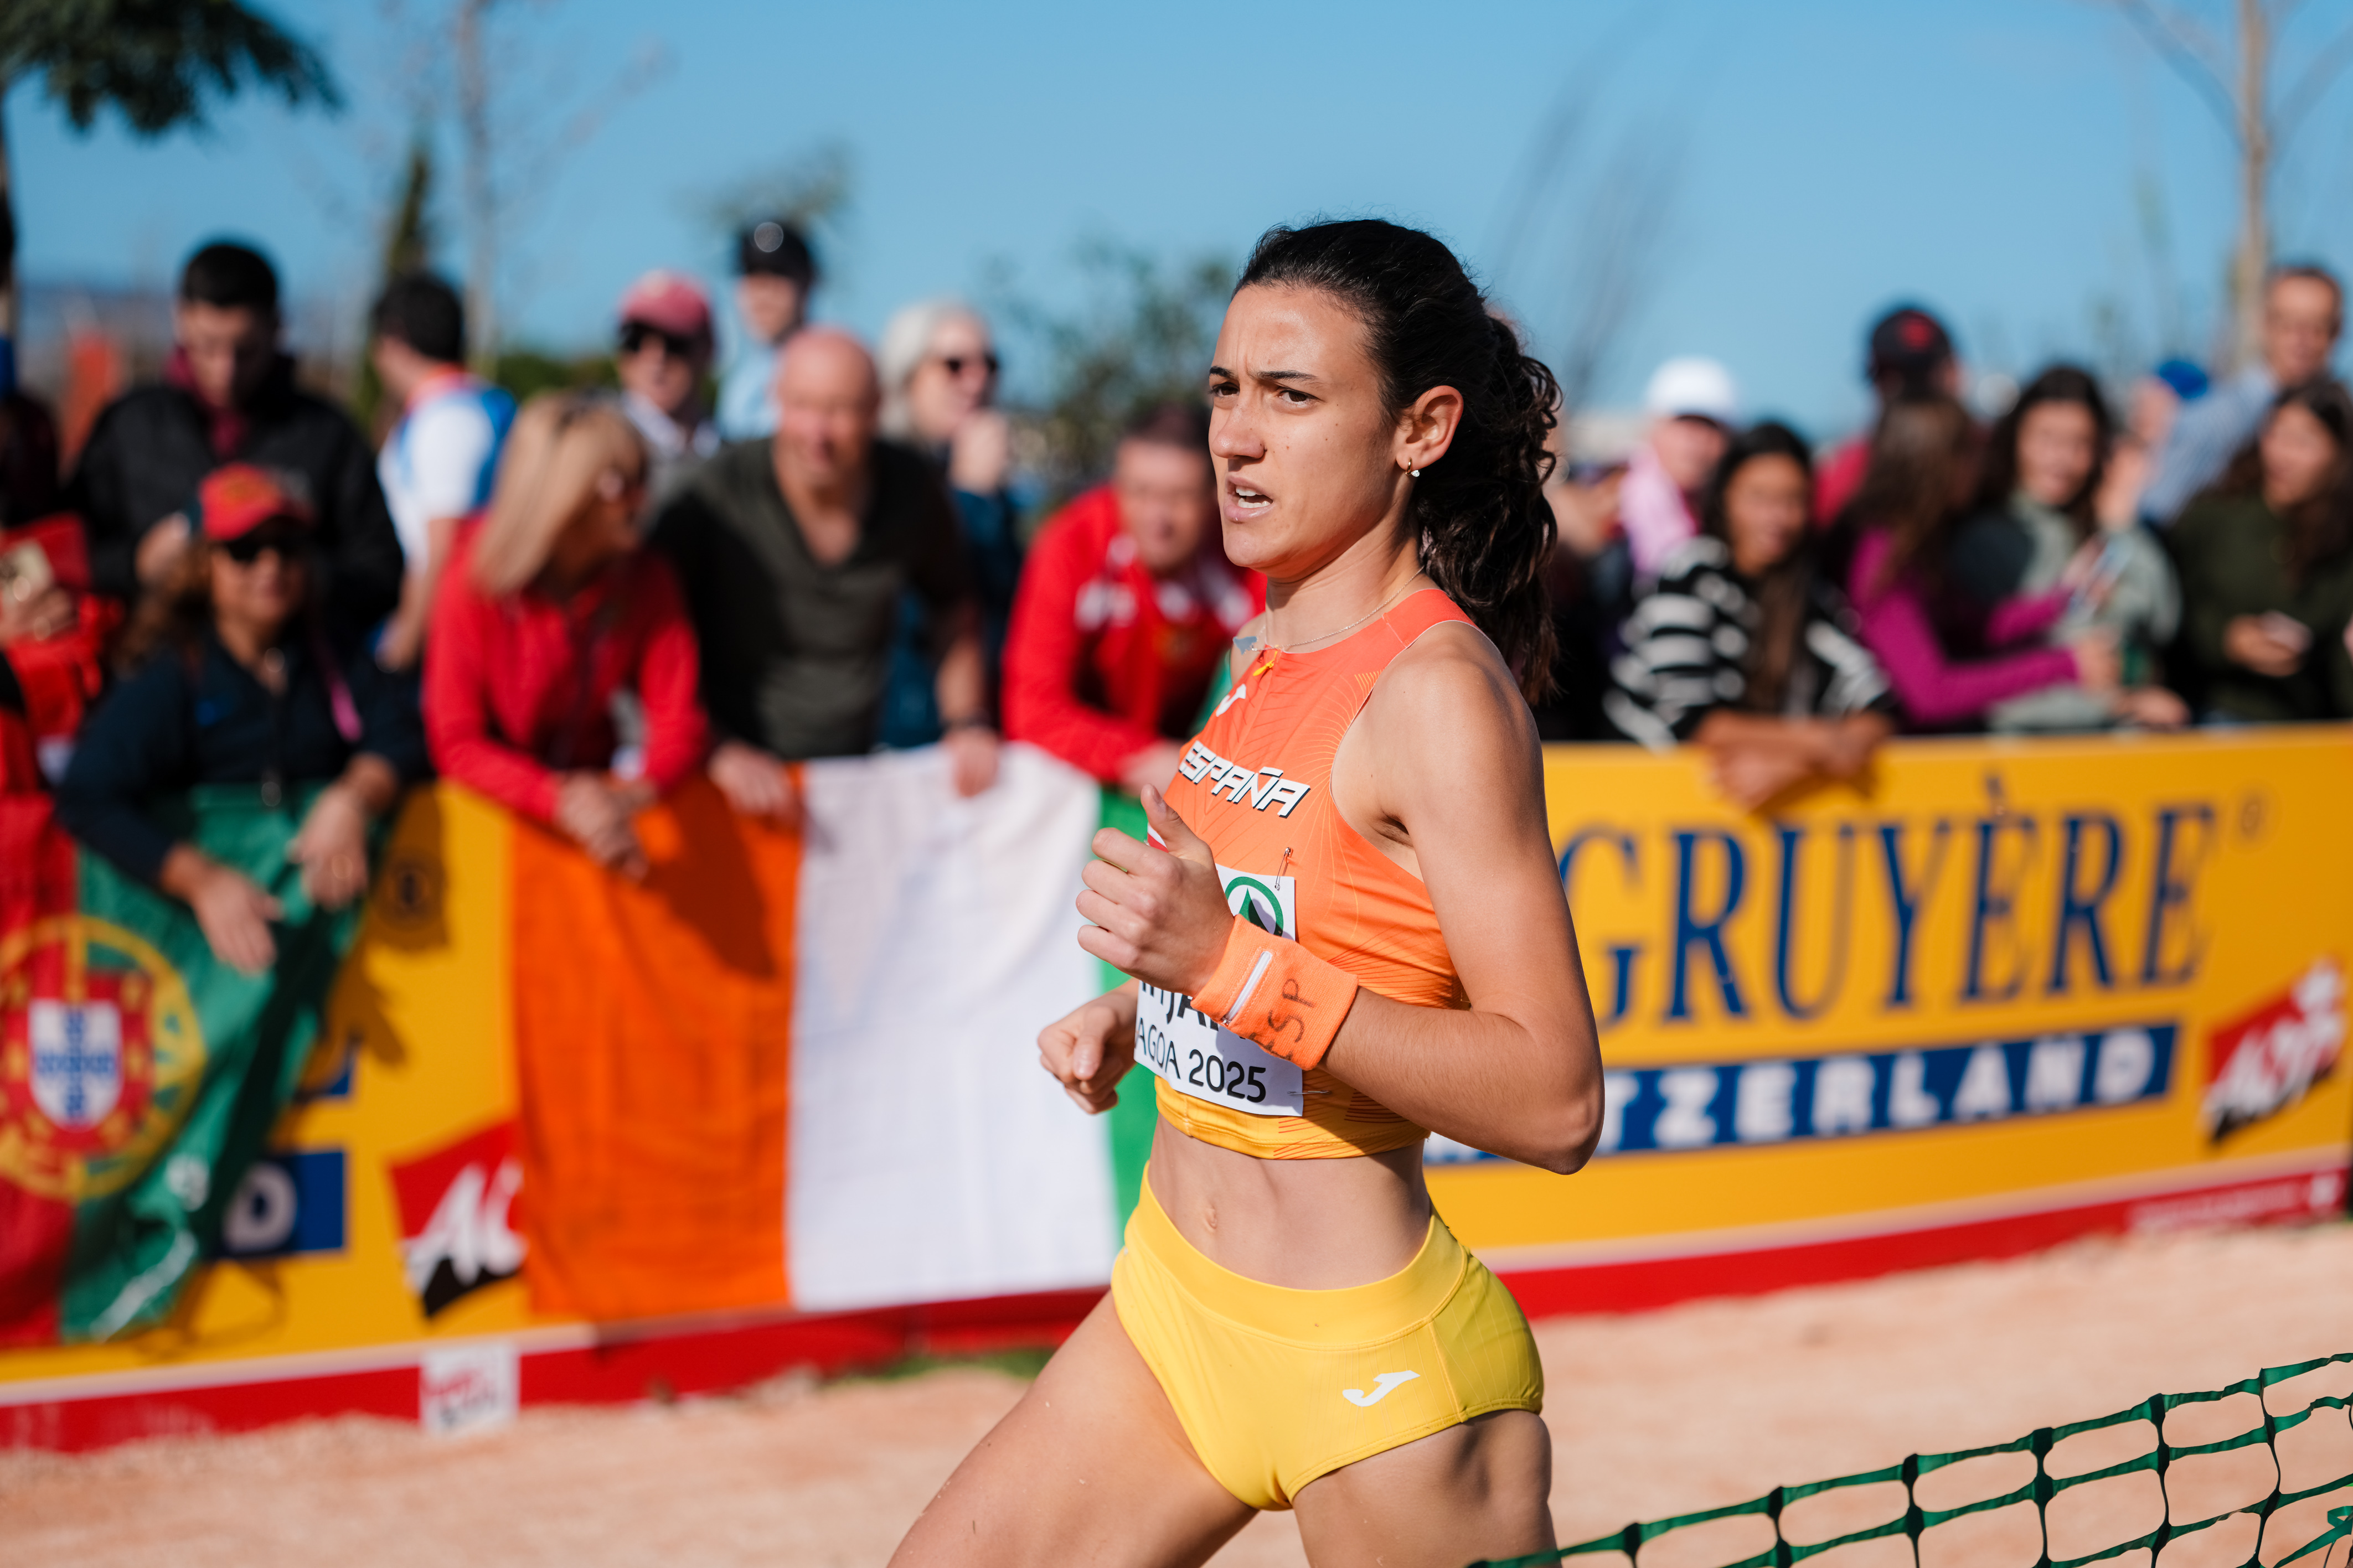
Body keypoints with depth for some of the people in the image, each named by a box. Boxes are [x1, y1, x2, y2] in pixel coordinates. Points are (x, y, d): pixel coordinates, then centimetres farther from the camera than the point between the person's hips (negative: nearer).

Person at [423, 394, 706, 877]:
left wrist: (636, 792, -30)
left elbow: (677, 720, -6)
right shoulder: (472, 582, -17)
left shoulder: (647, 579, -7)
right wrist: (558, 800, -33)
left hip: (594, 791, 3)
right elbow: (456, 743, -17)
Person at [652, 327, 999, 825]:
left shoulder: (912, 489, 1)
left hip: (855, 769, 3)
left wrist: (968, 721, 9)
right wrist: (720, 750, -18)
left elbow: (951, 604, 20)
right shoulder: (716, 498, -13)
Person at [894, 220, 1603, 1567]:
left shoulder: (1439, 690, -19)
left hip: (1371, 1370, -8)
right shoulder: (1280, 646, 7)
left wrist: (1235, 965, -30)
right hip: (1172, 1306, 9)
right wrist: (1136, 1017, 8)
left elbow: (1555, 1102, -25)